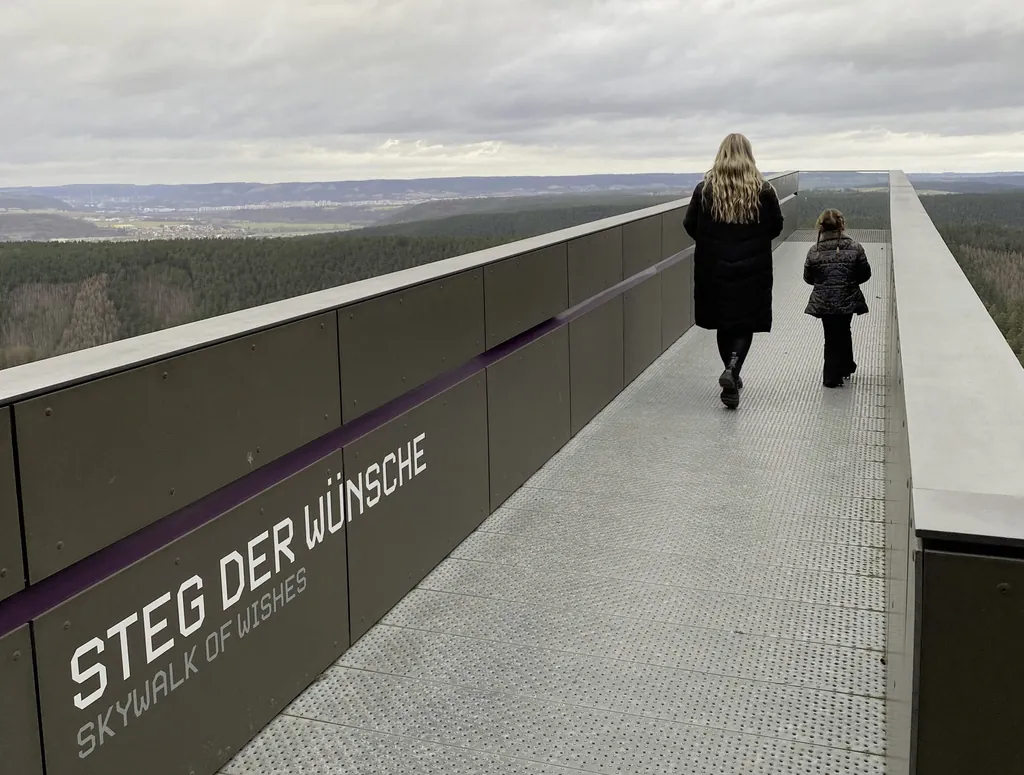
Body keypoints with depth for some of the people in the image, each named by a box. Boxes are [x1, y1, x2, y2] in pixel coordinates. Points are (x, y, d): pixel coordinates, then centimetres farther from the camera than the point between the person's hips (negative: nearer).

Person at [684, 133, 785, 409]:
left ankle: (732, 375, 26)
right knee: (746, 323, 6)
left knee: (724, 323, 16)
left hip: (714, 269, 1)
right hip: (752, 270, -1)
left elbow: (690, 226, 0)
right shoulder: (764, 190, -6)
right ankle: (732, 369, -16)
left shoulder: (704, 189, -6)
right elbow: (776, 227, 1)